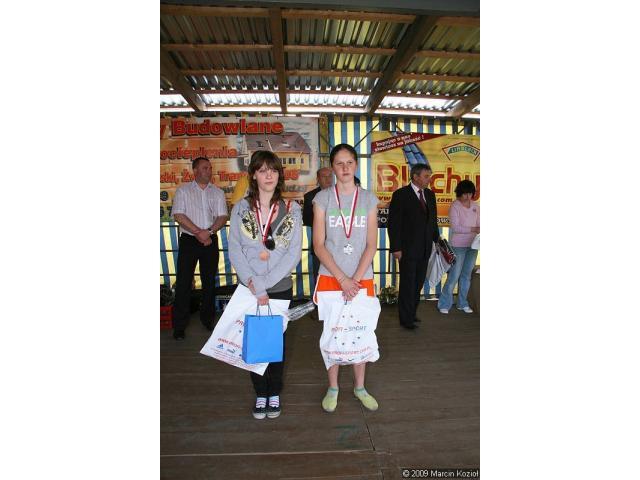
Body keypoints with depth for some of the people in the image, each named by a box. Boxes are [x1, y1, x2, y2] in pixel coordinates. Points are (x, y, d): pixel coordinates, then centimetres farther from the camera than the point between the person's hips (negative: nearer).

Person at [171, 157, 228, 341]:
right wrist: (198, 232, -14)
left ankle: (208, 318, 24)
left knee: (209, 281, 9)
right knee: (183, 282, -1)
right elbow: (178, 215, -7)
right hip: (188, 241, -2)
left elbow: (223, 216, 0)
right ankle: (179, 324, 9)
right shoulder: (183, 190, 3)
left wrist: (209, 231, -15)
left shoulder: (218, 192, 9)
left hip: (210, 241, 2)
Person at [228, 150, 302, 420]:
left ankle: (274, 393, 32)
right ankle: (260, 394, 30)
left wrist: (264, 283, -16)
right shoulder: (241, 208, 0)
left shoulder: (291, 210, -2)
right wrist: (256, 288, -13)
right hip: (248, 288, 1)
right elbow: (234, 251, -5)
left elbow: (294, 253, -9)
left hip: (280, 288, 0)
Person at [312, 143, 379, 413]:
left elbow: (371, 245, 0)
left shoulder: (369, 199, 3)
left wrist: (355, 279, -10)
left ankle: (359, 386, 30)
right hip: (330, 277, -1)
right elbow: (319, 245, -6)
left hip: (362, 278, 1)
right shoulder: (322, 199, -1)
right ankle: (333, 388, 27)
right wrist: (343, 279, -11)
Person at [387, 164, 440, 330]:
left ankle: (411, 314, 27)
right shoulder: (401, 195, -9)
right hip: (408, 249, -6)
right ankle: (406, 319, 15)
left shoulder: (430, 194, 11)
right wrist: (396, 248, -14)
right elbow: (393, 223, -11)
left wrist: (436, 239, 8)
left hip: (425, 249, 6)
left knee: (418, 284, 13)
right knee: (407, 285, 3)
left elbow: (433, 219, 17)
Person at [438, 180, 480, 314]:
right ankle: (444, 304, 7)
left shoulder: (476, 206, 7)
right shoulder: (454, 206, -8)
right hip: (458, 246, -5)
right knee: (454, 275, -5)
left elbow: (479, 224, 8)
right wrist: (473, 229, -26)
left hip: (472, 245, 5)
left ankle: (462, 303, 24)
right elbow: (455, 227, -16)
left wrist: (479, 230, -15)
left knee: (467, 275, 12)